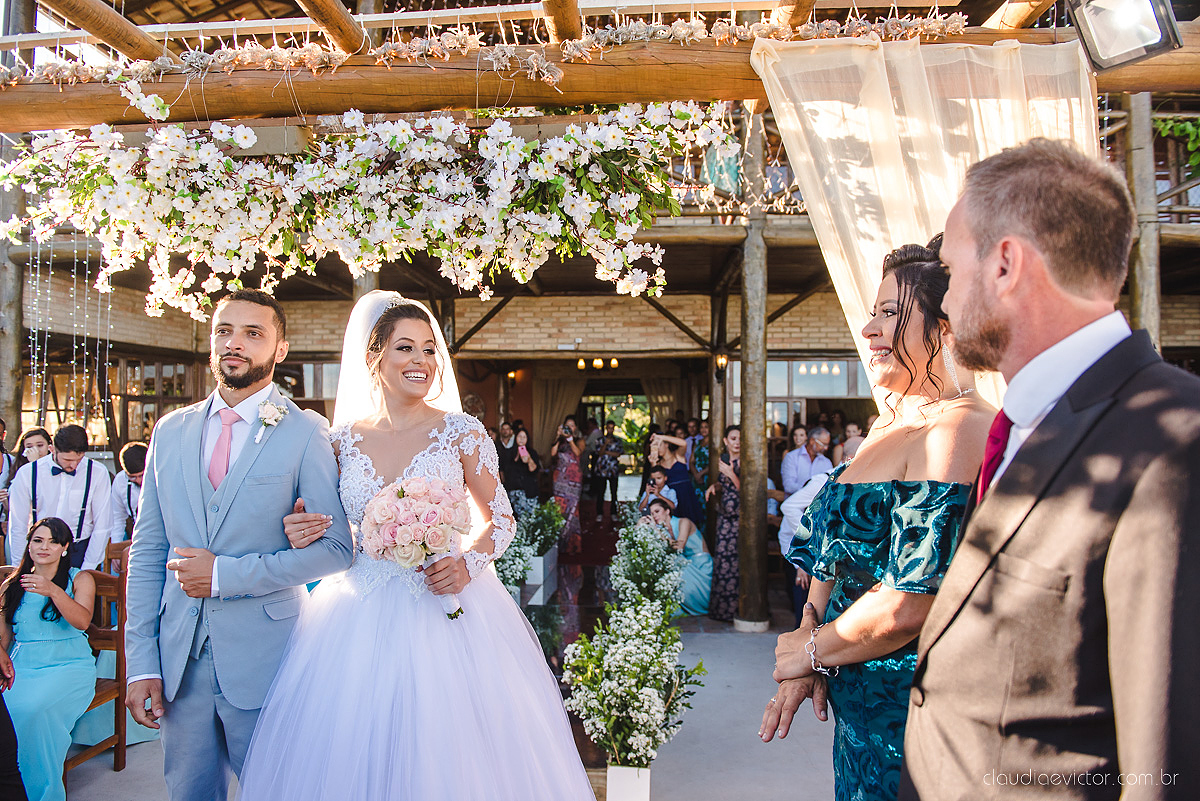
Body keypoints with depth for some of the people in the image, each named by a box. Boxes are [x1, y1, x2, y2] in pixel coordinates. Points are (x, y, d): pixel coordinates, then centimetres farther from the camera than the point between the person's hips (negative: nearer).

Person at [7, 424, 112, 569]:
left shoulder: (98, 473, -5)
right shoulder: (26, 474, -2)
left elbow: (101, 528, -2)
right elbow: (18, 527, 4)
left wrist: (87, 570, -5)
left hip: (79, 551, -1)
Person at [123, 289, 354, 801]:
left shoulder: (306, 432, -7)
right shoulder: (171, 431, 6)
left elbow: (335, 548, -10)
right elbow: (147, 551, 7)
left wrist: (226, 575, -15)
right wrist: (141, 662, 2)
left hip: (264, 660, -4)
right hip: (180, 658, 4)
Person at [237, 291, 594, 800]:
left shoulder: (461, 432, -3)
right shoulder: (343, 438, 4)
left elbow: (501, 519, 3)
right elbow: (332, 530, 13)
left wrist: (467, 564, -14)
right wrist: (301, 533, -8)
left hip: (445, 604, -2)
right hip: (361, 618, 2)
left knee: (447, 754, 4)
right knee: (354, 752, 8)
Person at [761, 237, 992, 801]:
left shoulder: (958, 432, -23)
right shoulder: (890, 426, 8)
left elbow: (908, 605, -28)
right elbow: (838, 553, 10)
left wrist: (811, 650, -11)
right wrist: (808, 652, -3)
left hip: (907, 707, -8)